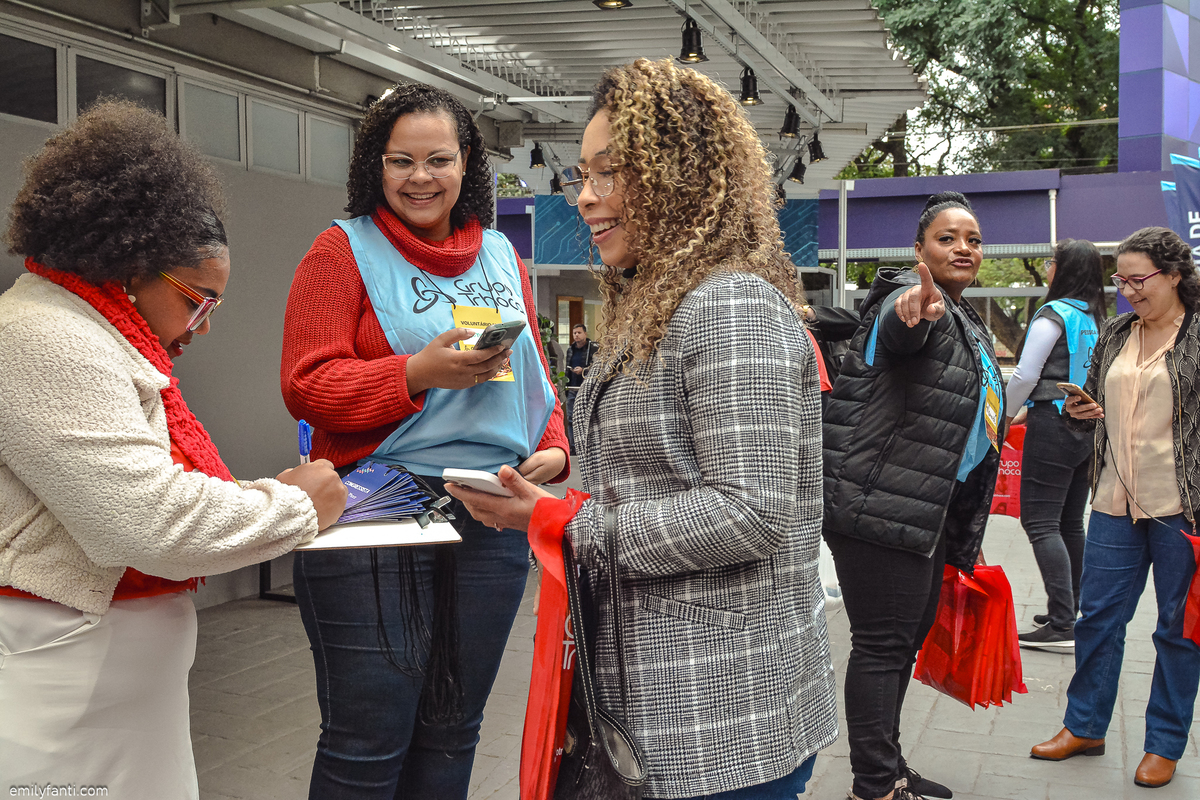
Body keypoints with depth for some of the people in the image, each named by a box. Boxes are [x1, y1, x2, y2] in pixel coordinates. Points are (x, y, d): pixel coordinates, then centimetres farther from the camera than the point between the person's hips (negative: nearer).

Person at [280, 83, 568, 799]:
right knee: (369, 740, 1)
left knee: (453, 729, 15)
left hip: (493, 519, 5)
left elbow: (535, 375, 20)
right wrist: (421, 372, -21)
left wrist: (554, 448, 1)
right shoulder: (343, 250, 0)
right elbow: (307, 385, -9)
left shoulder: (502, 255, 15)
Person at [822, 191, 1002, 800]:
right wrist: (914, 314, -61)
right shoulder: (909, 298, -9)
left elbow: (979, 427, 28)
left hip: (933, 510, 10)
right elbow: (896, 333, -36)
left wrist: (969, 536, 28)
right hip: (880, 504, -10)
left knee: (909, 635, 16)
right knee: (883, 642, -5)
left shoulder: (971, 329, 21)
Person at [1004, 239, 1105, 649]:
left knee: (1041, 522, -7)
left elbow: (1025, 375, -13)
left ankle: (1062, 625, -11)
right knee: (1071, 522, 14)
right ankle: (1072, 610, 22)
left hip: (1054, 426, -8)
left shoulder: (1054, 314, -10)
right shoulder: (1098, 318, 12)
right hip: (1090, 427, 8)